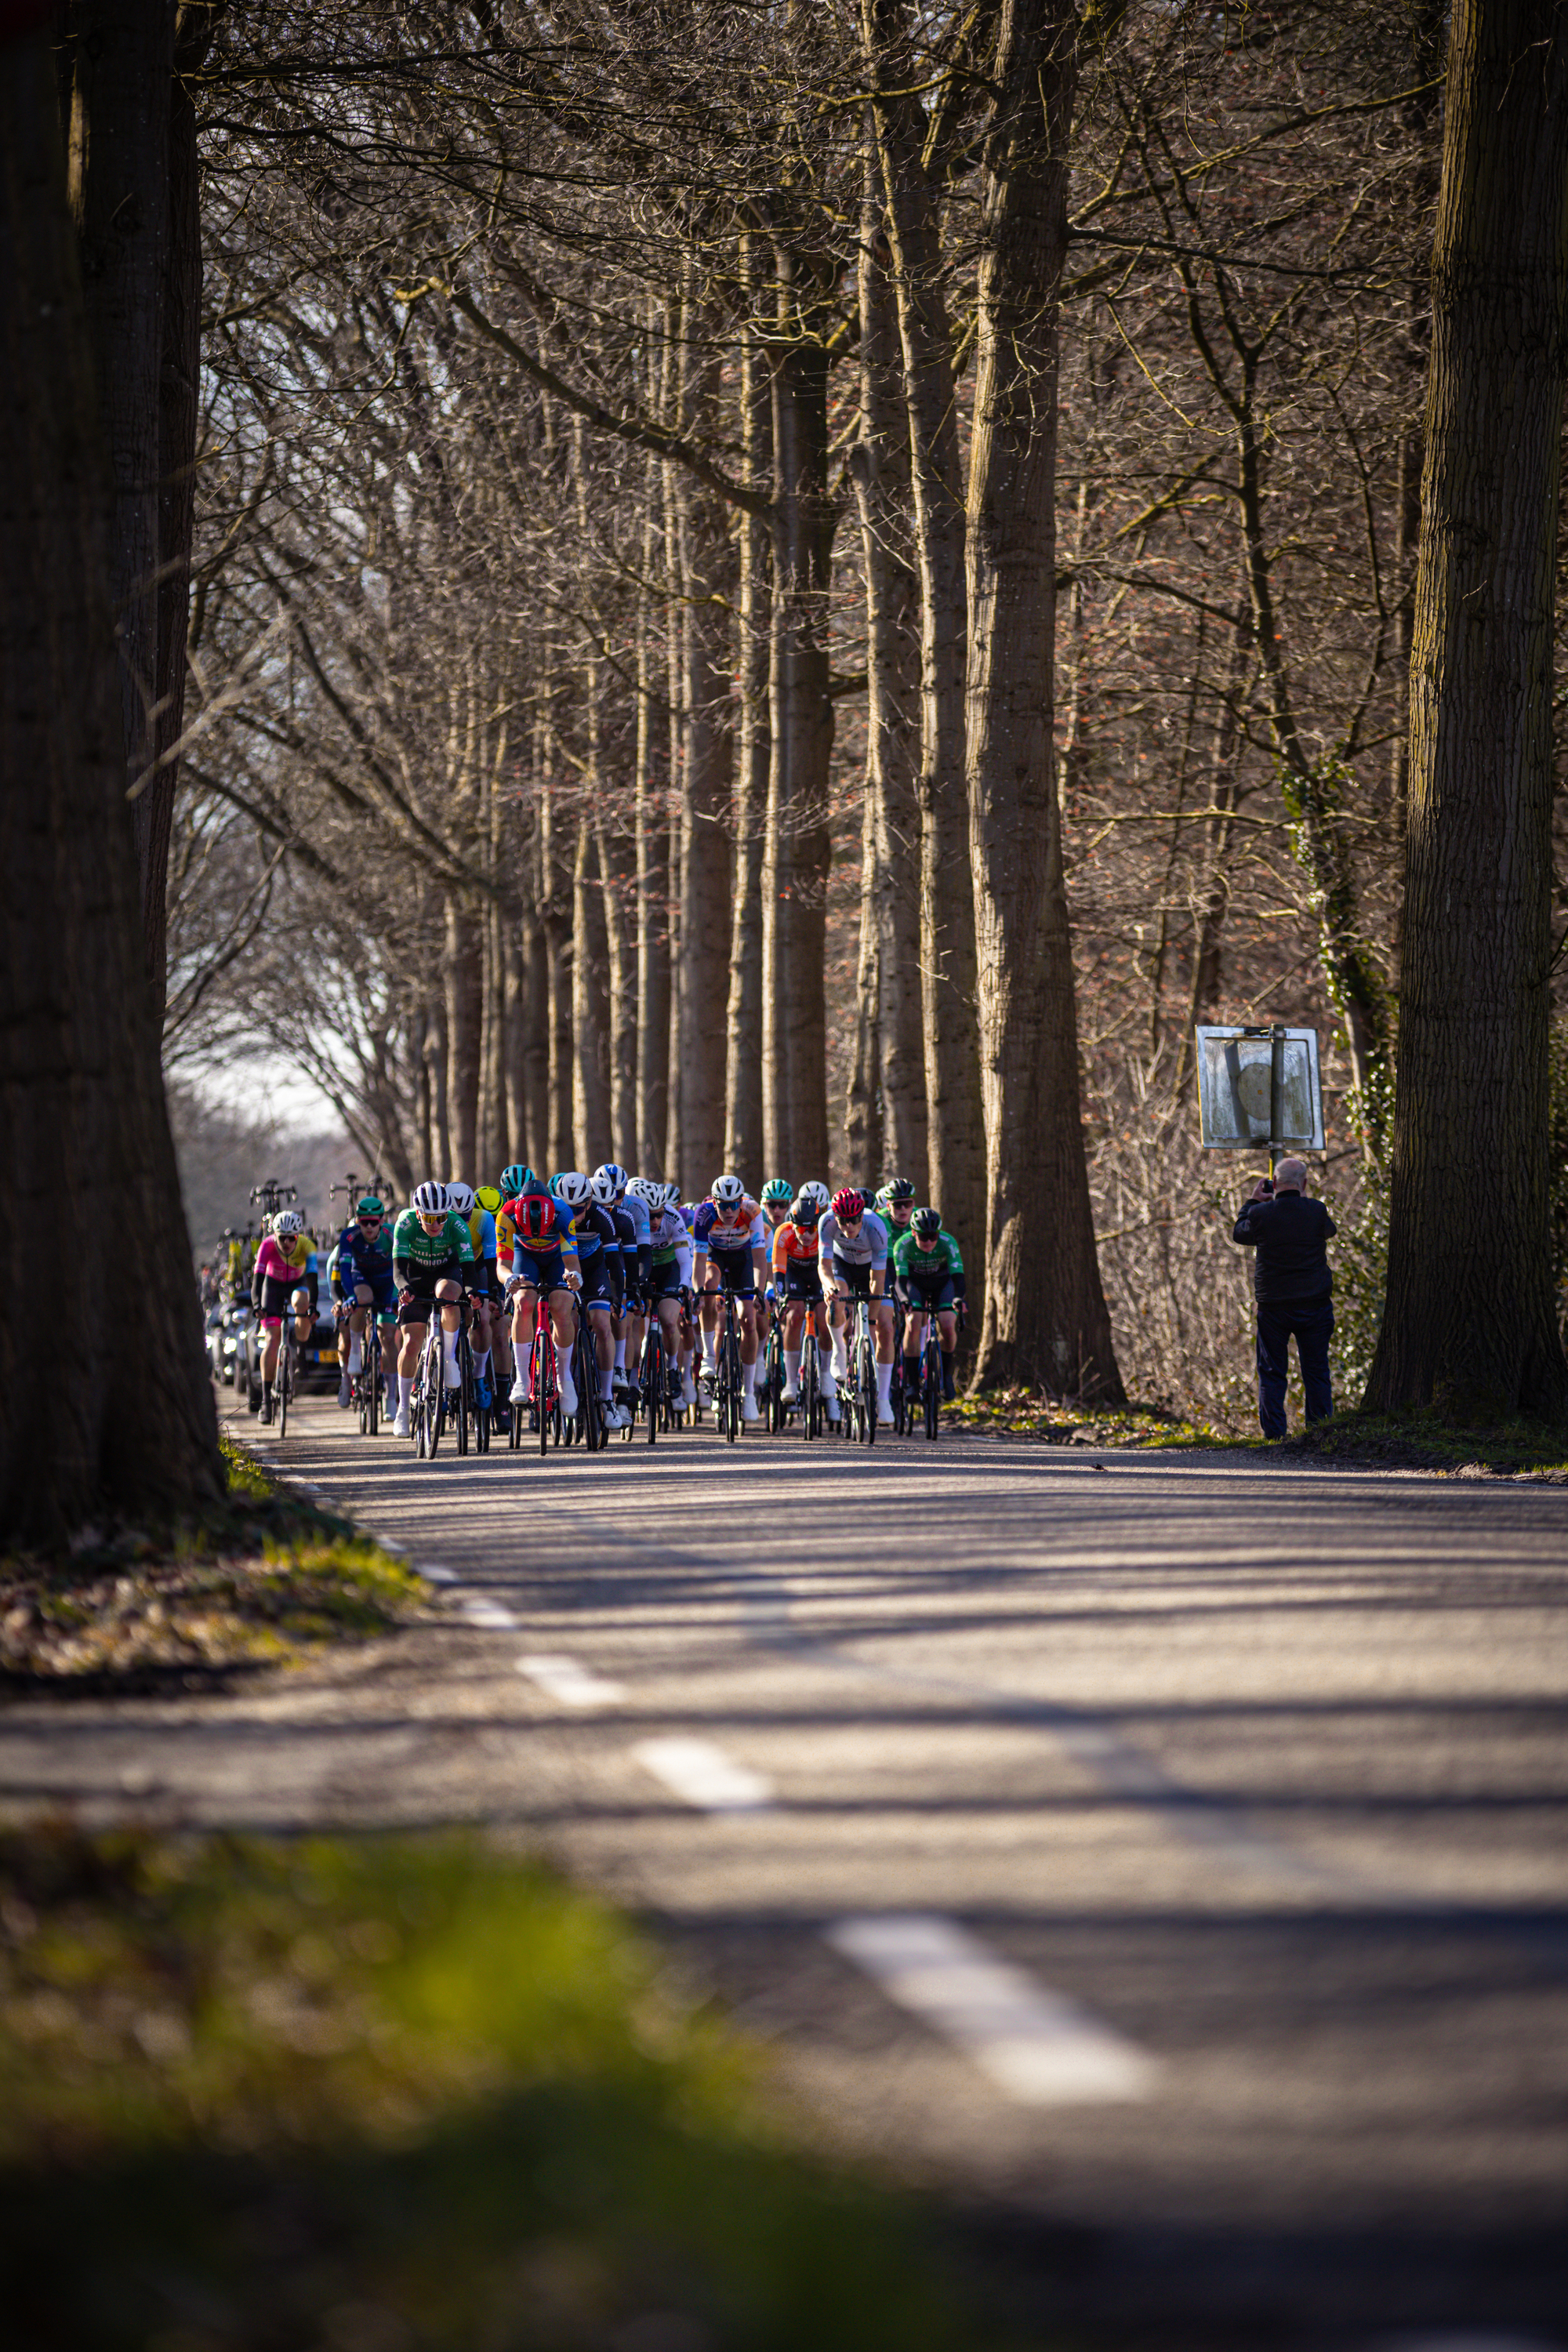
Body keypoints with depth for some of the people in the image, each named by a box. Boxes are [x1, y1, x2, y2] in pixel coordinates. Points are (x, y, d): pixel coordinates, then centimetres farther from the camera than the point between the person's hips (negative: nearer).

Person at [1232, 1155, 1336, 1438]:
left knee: (1272, 1373, 6)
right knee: (1316, 1371, 9)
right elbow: (1330, 1230, 16)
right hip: (1314, 1304, 1)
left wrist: (1252, 1202, 20)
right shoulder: (1316, 1211, -7)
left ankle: (1274, 1434, 1)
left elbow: (1239, 1234, 11)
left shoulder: (1262, 1213, -9)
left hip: (1273, 1307, -1)